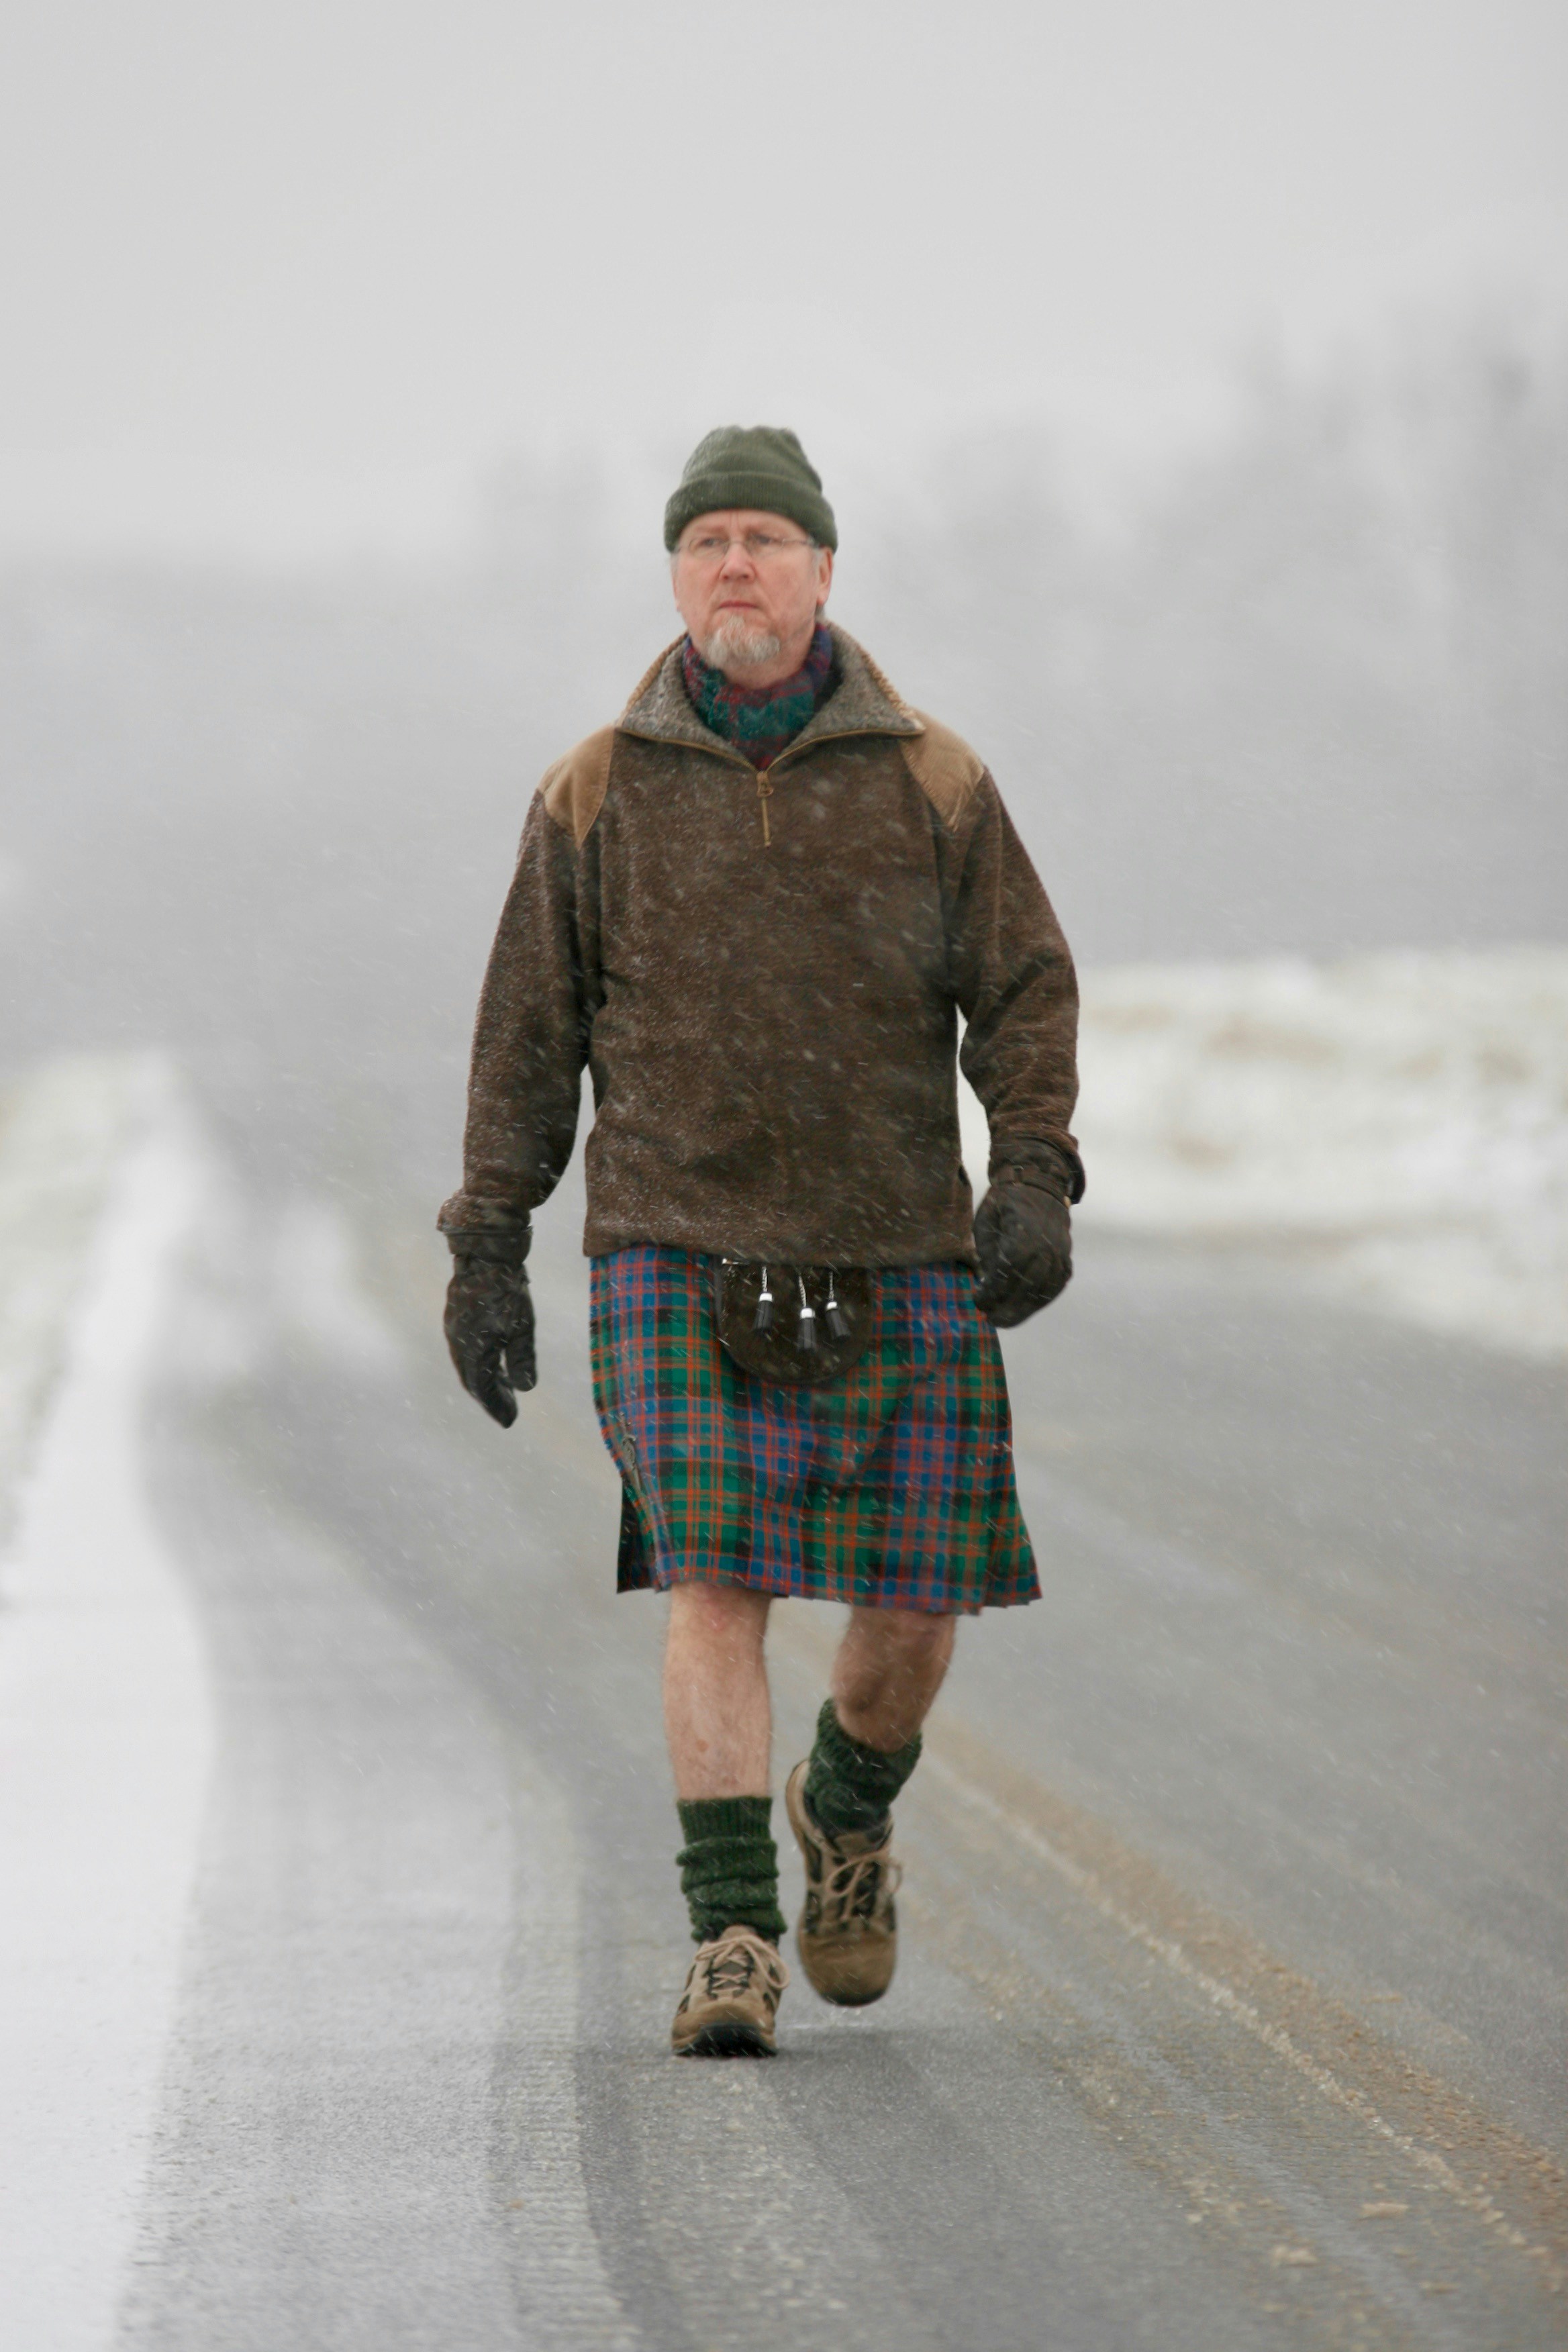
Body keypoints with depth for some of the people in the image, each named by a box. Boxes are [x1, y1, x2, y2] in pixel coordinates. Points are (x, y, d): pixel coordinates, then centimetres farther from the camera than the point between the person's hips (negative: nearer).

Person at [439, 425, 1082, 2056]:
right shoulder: (598, 793, 4)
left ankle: (845, 1812, 34)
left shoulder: (931, 783, 4)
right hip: (681, 1258, -1)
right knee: (717, 1589, -13)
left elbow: (1026, 990, 4)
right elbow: (529, 1032, 7)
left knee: (916, 1610, 3)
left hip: (897, 1271, 1)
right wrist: (486, 1246, 2)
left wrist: (1033, 1176, -12)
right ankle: (732, 1946, -11)